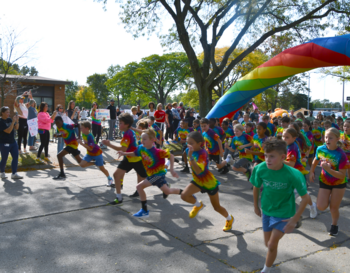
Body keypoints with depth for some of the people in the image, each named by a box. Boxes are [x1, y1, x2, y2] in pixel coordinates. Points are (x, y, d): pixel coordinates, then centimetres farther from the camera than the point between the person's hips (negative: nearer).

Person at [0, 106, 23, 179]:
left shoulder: (9, 119, 5)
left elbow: (16, 128, 6)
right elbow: (8, 131, -22)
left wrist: (17, 121, -10)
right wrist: (13, 122, -25)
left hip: (13, 142, 6)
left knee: (15, 157, 0)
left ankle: (14, 174, 3)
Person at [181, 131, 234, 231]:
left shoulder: (202, 154, -31)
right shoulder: (189, 150, -9)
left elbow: (199, 171, -47)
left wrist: (191, 157, -54)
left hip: (209, 183, -6)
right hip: (197, 181, 6)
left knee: (216, 207, 9)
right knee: (184, 195, -17)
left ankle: (229, 219, 41)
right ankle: (198, 205, 16)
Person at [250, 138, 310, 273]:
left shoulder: (293, 175, -29)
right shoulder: (260, 169, -21)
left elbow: (305, 197, -17)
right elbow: (256, 187, -1)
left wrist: (295, 219, -17)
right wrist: (256, 206, 9)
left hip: (284, 213, -3)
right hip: (266, 210, 4)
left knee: (272, 245, -5)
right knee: (267, 243, 17)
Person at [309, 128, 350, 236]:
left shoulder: (341, 155, -26)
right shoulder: (320, 149, -15)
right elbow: (316, 160, 8)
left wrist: (328, 169, -38)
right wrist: (311, 172, 10)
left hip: (338, 183, -3)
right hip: (324, 181, 3)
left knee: (334, 207, 6)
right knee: (321, 207, -7)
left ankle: (334, 225, 35)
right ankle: (329, 199, 28)